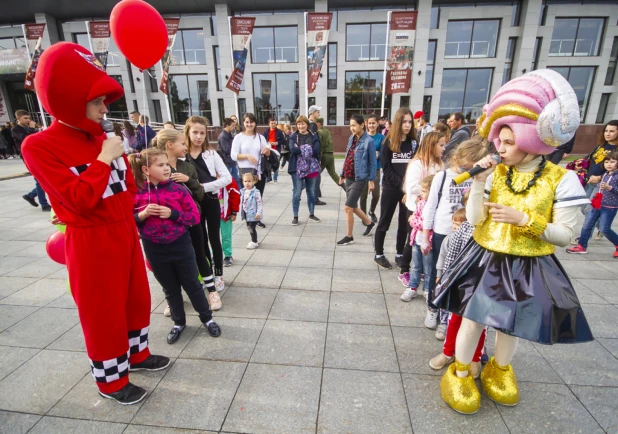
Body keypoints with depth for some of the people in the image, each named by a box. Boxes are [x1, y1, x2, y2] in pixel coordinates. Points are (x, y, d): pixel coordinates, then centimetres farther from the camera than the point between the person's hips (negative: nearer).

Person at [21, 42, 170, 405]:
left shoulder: (102, 138, 6)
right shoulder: (40, 146, -14)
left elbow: (128, 184, 14)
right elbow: (80, 199, -24)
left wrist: (127, 217, 6)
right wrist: (104, 159, -19)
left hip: (126, 232, 7)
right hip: (92, 243, -7)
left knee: (137, 298, 19)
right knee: (103, 312, 9)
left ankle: (136, 353, 43)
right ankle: (111, 380, 32)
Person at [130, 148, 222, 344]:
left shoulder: (178, 189, -8)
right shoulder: (136, 193, -5)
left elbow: (195, 216, -7)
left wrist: (173, 213, -21)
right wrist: (142, 215, -17)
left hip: (180, 245, -1)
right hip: (154, 249, 2)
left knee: (192, 284, 11)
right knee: (170, 289, 17)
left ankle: (207, 318, 29)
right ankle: (179, 322, 37)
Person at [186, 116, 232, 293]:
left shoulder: (211, 154, -4)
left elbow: (227, 178, -11)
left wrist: (204, 186, -18)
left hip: (211, 202, -1)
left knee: (214, 239, 8)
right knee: (200, 240, 14)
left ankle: (218, 275, 23)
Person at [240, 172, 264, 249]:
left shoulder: (256, 192, -16)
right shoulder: (243, 191, 3)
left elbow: (259, 203, -16)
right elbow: (241, 202, 13)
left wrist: (258, 213, -20)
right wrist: (241, 211, 11)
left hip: (253, 214, -7)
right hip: (247, 213, 7)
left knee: (252, 228, -4)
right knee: (249, 227, 16)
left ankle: (254, 243, 13)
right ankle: (253, 240, 34)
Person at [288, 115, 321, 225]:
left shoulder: (313, 136, 5)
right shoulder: (293, 136, 3)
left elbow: (316, 151, -11)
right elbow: (293, 149, -16)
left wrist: (300, 150, -13)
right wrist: (309, 150, -14)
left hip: (311, 167, 2)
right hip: (297, 168, -2)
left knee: (311, 192, 11)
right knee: (296, 192, 1)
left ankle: (311, 214, 26)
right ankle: (295, 216, 10)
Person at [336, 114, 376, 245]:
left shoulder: (369, 141, -11)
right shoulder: (351, 138, 9)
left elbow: (373, 162, -8)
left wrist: (371, 180, -9)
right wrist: (343, 174, 16)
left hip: (360, 178, -7)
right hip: (349, 177, 8)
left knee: (348, 207, -7)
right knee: (353, 207, 16)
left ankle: (349, 237, 9)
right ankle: (370, 223, 40)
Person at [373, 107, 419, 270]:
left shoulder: (414, 142, 6)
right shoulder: (389, 142, -2)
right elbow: (386, 168, -7)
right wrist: (401, 184, -16)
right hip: (391, 189, -3)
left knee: (405, 224, 8)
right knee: (384, 223, 6)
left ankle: (400, 255, 22)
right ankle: (379, 255, 19)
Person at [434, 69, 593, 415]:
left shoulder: (560, 180, -11)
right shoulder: (495, 173, -5)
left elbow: (565, 234, -9)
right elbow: (474, 220, -11)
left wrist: (523, 219, -22)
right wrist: (479, 182, -19)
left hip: (528, 267, 0)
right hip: (486, 260, 1)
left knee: (513, 323, 19)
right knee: (474, 318, 9)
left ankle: (499, 370, 47)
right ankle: (460, 373, 31)